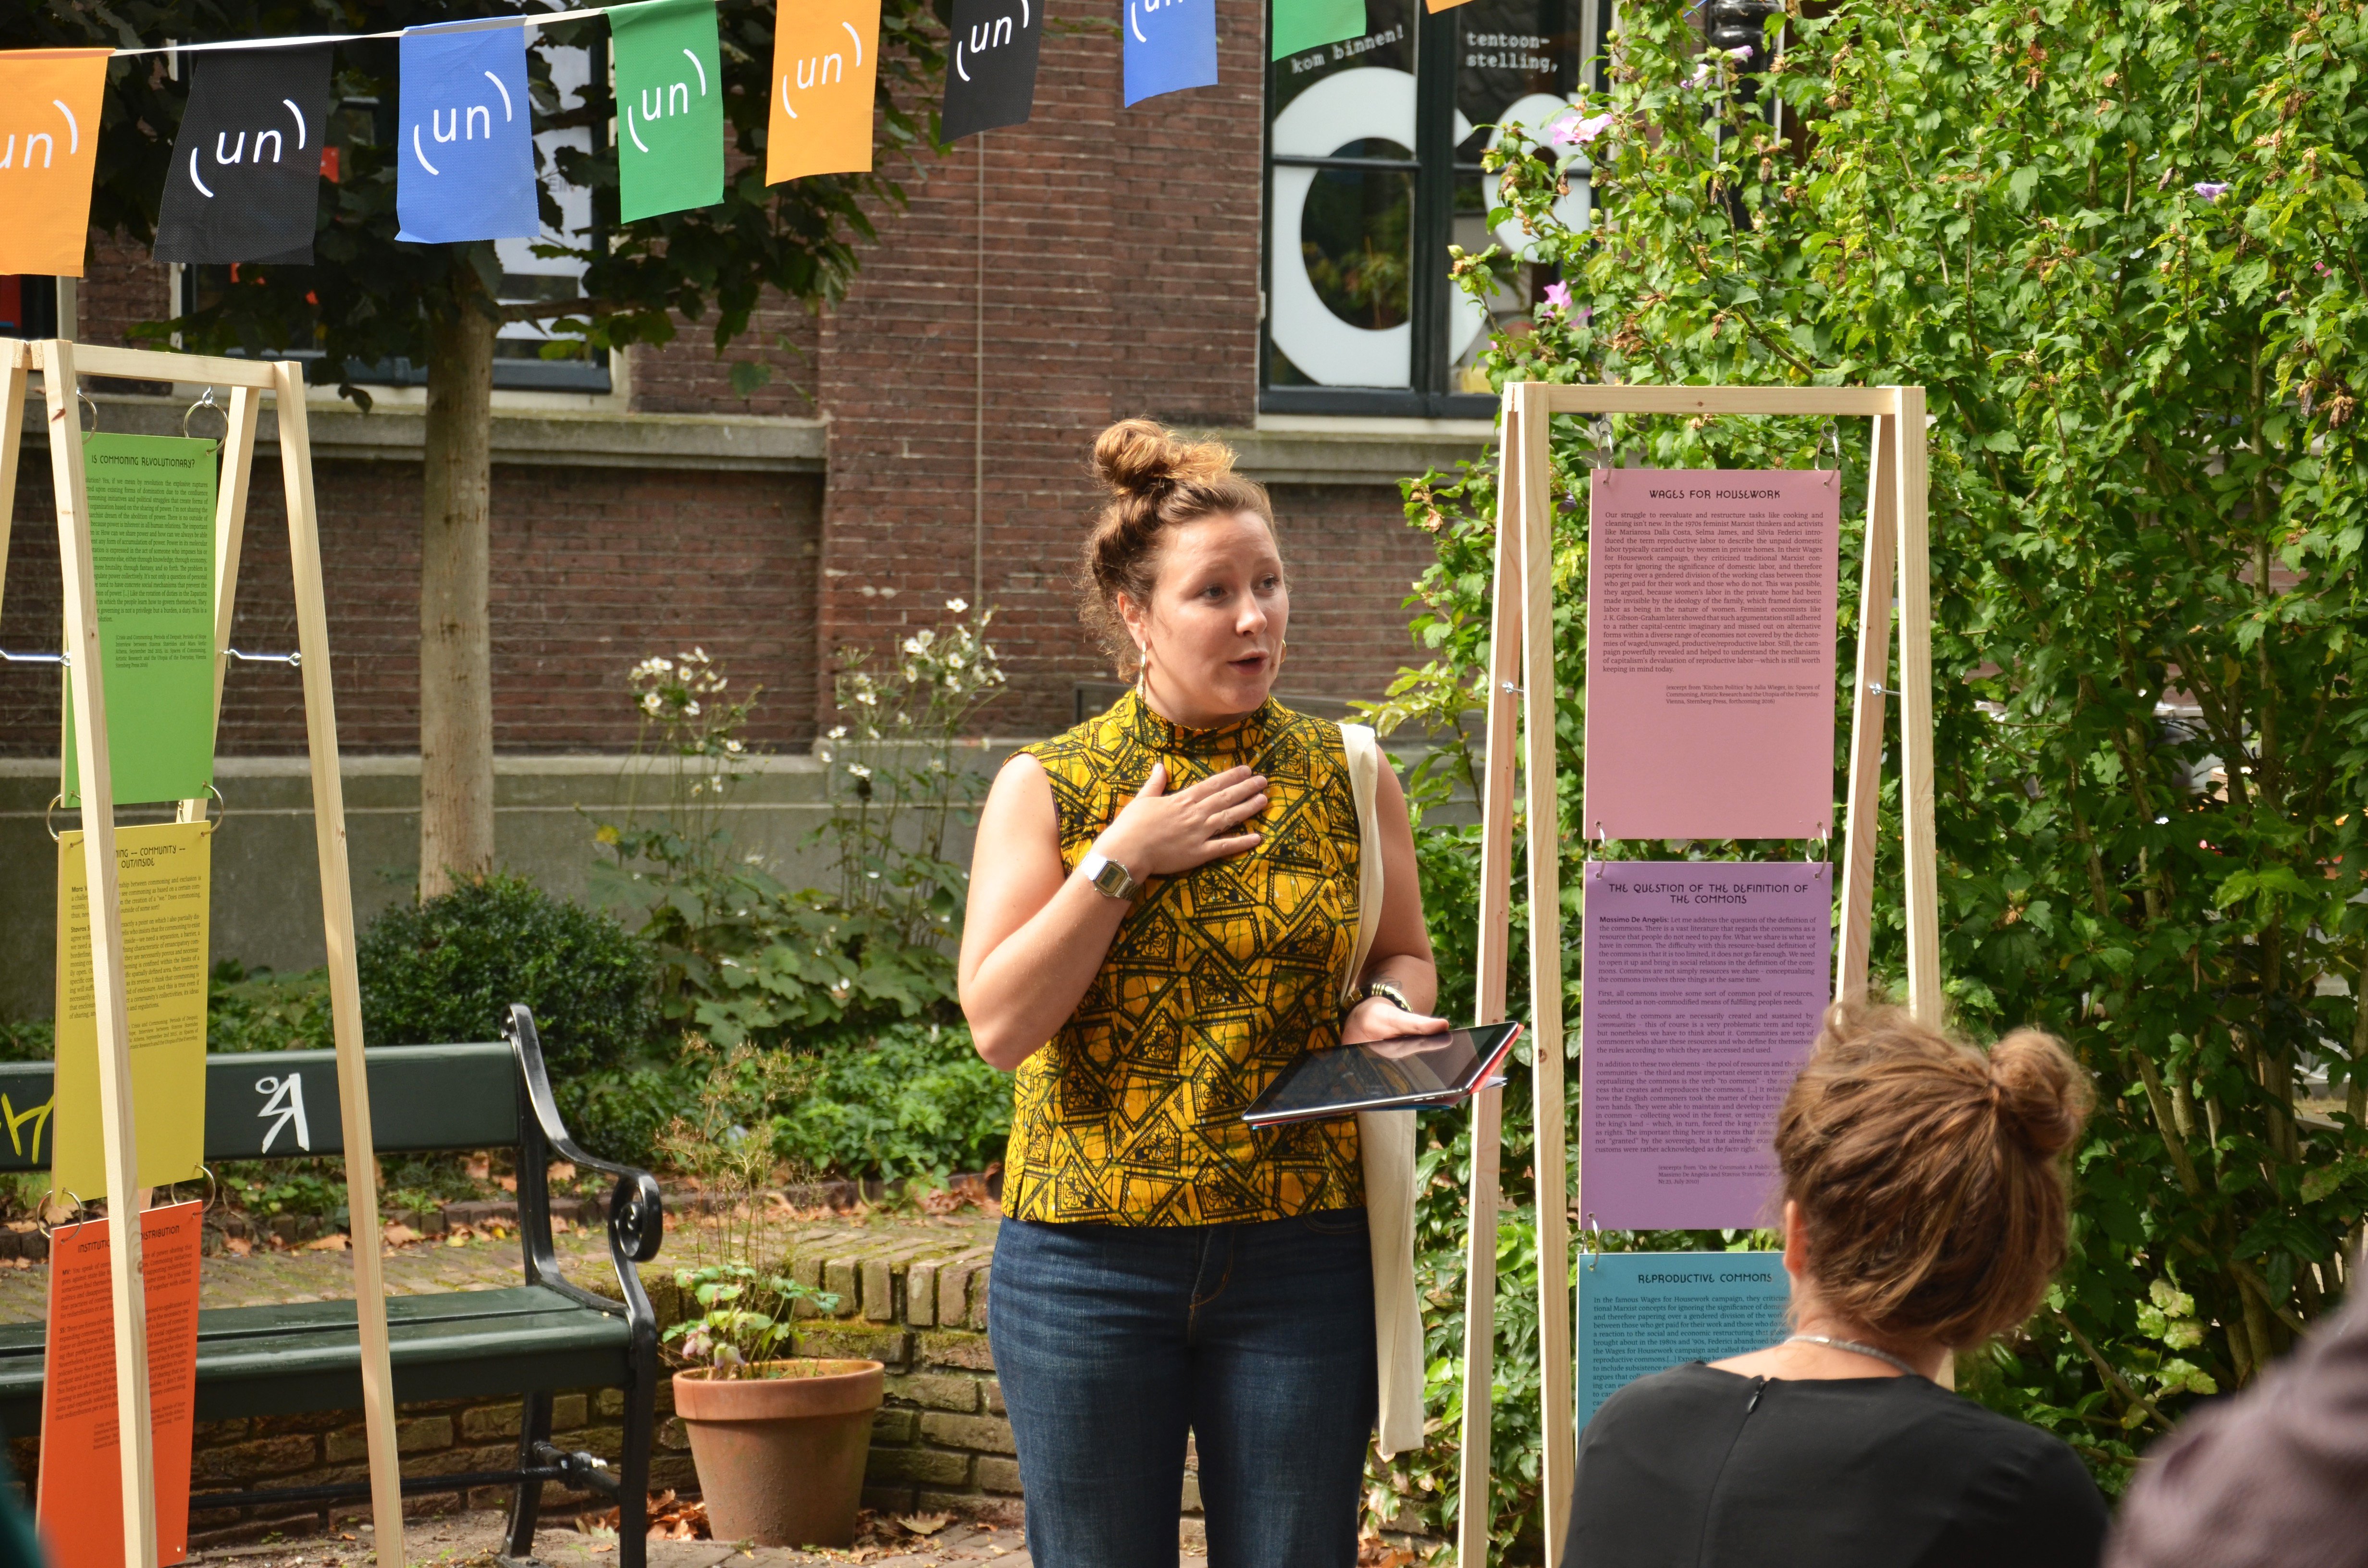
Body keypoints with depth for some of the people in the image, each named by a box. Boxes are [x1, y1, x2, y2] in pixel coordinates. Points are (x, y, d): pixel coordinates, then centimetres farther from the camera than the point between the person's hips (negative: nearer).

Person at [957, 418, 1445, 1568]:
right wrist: (1119, 862, -12)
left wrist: (1380, 1011, -5)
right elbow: (998, 1021, -7)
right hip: (1088, 1259, -1)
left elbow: (1406, 957, 18)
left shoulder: (1348, 781, 5)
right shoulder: (1046, 787, 0)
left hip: (1300, 1257, 1)